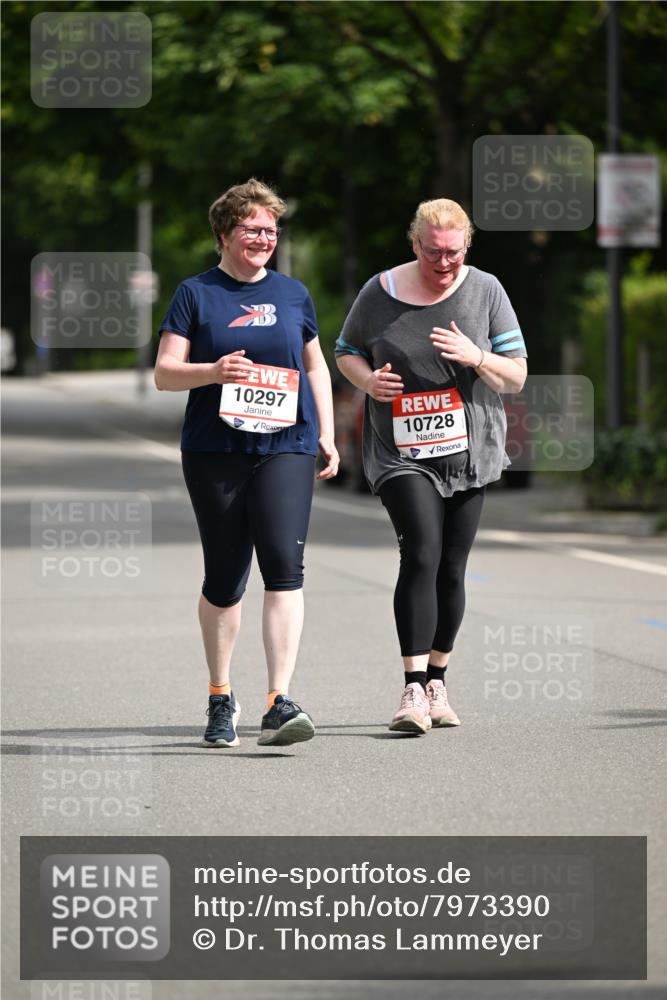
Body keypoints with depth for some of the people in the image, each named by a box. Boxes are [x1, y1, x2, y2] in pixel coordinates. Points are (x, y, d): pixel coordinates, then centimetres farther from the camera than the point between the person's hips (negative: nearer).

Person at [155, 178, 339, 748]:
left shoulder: (293, 294, 13)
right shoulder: (197, 294, 5)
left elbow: (315, 366, 23)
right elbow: (164, 373, 0)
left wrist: (327, 435, 14)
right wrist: (213, 371, -18)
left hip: (285, 449, 1)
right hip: (213, 453, -1)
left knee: (284, 567, -15)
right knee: (223, 578, 6)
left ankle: (279, 704, -19)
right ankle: (221, 699, 24)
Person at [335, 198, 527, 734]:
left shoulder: (485, 291, 2)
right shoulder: (380, 293, 0)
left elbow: (516, 376, 4)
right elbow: (346, 351, 15)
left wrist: (475, 357, -16)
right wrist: (367, 379, -7)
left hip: (467, 451, 2)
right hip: (401, 453, -2)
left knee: (452, 569, 6)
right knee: (421, 554, -19)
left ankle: (437, 684, 21)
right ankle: (413, 690, -22)